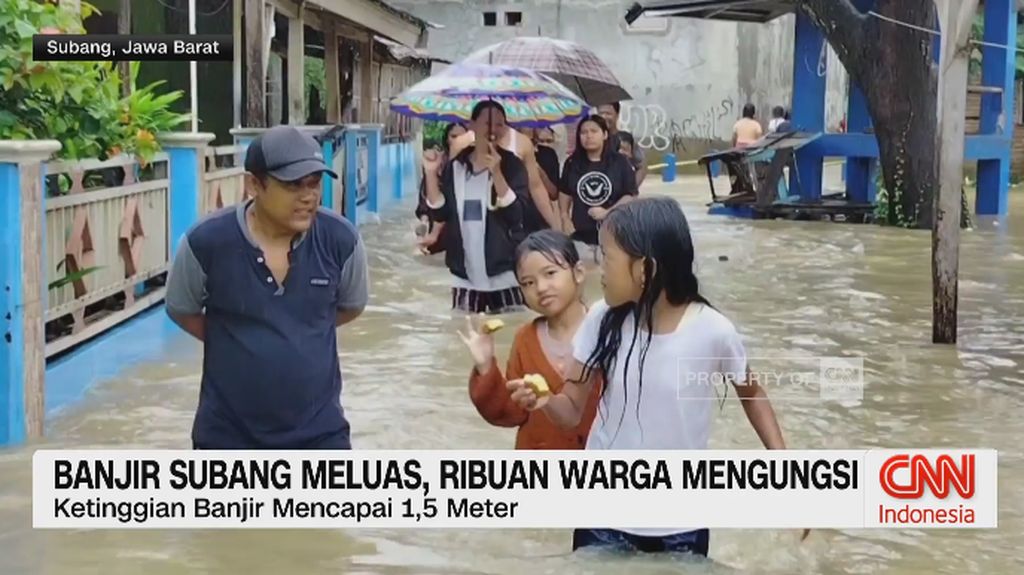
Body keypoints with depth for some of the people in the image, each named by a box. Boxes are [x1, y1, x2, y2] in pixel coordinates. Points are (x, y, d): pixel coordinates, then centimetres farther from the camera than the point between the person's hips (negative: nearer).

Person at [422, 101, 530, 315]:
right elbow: (439, 213, 3)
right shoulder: (455, 166, 6)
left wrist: (496, 173, -24)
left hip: (505, 276, -3)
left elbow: (515, 214, -14)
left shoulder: (512, 165, -3)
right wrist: (431, 173, -7)